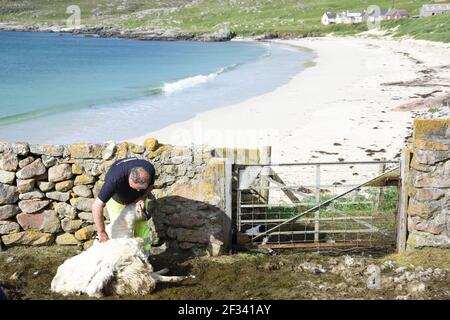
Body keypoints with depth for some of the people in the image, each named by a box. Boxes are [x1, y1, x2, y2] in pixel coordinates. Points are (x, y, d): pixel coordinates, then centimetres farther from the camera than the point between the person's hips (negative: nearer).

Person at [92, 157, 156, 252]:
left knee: (141, 226, 4)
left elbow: (150, 185, -9)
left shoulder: (149, 169, -35)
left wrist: (142, 198, -28)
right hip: (116, 197, -3)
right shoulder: (115, 179, -47)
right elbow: (97, 206, -45)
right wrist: (101, 232, -42)